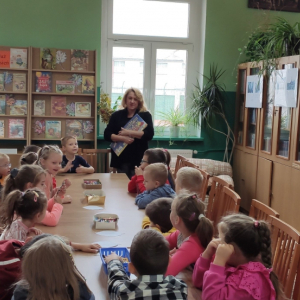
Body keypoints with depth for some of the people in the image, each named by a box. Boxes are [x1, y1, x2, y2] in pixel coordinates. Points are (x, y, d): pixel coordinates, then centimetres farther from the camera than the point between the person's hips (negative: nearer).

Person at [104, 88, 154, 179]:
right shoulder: (117, 115, 9)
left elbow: (149, 134, -10)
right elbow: (107, 135, 2)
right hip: (121, 159, 2)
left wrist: (129, 133, -16)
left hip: (138, 159, -2)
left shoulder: (145, 115, 4)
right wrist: (122, 138, -15)